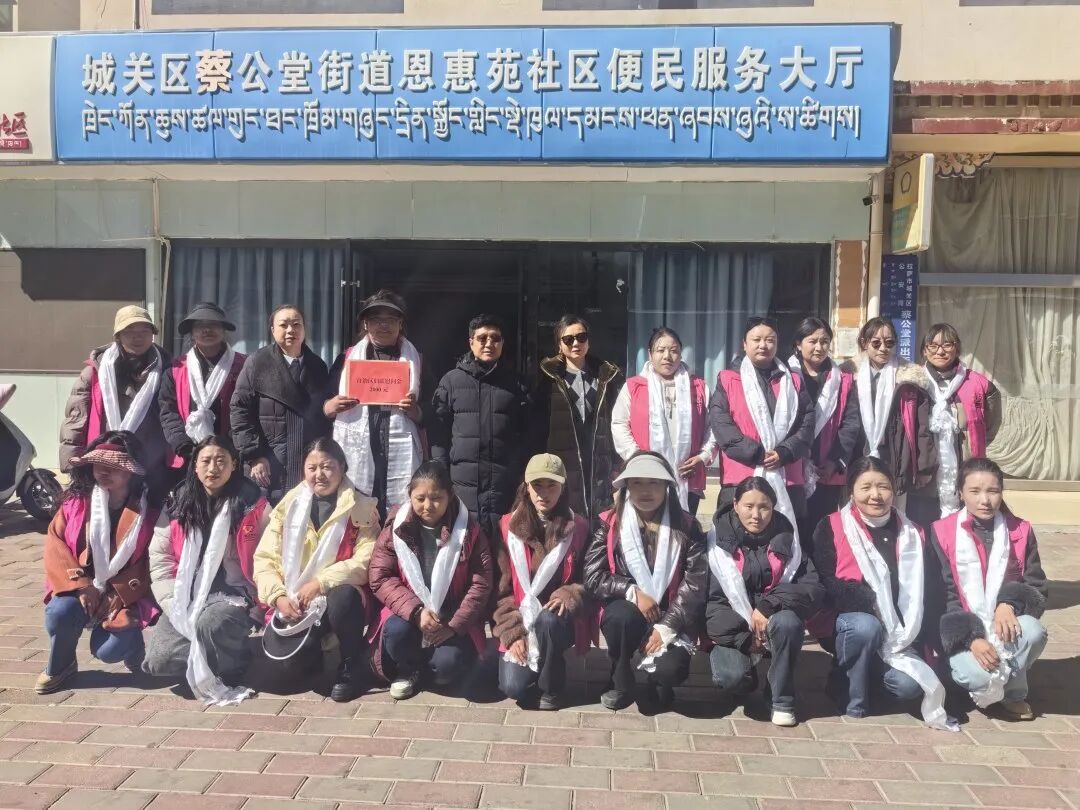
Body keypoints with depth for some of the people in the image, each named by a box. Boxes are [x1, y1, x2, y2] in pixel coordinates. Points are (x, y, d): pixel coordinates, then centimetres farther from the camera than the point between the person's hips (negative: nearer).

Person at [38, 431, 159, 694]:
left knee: (108, 650, -22)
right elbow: (55, 543, -5)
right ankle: (59, 667, 4)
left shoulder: (149, 509, -9)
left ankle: (130, 636, 18)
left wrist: (118, 596, -17)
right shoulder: (76, 501, -3)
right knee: (59, 612, -28)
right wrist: (81, 586, -16)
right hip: (81, 588, 3)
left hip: (125, 595, -2)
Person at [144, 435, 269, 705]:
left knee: (210, 624, -35)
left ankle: (232, 665, -5)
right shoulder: (178, 504, 5)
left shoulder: (252, 504, -5)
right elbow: (160, 556, 5)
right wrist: (173, 603, -5)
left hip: (233, 594, -4)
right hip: (185, 598, 4)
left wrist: (256, 605, -14)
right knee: (158, 660, -15)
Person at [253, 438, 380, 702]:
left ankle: (352, 666, -9)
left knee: (343, 599, -38)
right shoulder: (288, 506, 8)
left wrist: (320, 583, -22)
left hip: (338, 595, -2)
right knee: (284, 669, -22)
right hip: (292, 603, 2)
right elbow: (265, 559, 3)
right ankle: (311, 654, 18)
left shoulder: (361, 509, -2)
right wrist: (278, 596, -14)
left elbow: (366, 561, -12)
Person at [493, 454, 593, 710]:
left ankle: (551, 688, -7)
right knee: (513, 686, -19)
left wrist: (570, 596, -20)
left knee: (547, 620, -36)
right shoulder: (509, 526, -3)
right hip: (521, 621, 1)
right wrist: (513, 632, -10)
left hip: (559, 620, -1)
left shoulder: (579, 527, -4)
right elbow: (501, 587, 0)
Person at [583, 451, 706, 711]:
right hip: (624, 614, 0)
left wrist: (666, 627, -16)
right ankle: (620, 681, -4)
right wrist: (632, 592, -21)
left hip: (670, 619, 0)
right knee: (622, 615, -35)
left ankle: (657, 681, 13)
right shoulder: (609, 524, -2)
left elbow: (695, 584, -7)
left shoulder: (686, 527, -2)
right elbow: (593, 578, -7)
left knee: (672, 669, -29)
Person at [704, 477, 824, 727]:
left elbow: (814, 588, -10)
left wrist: (767, 606, -22)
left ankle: (783, 701, -12)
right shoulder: (718, 539, -7)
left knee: (787, 621, -32)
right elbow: (711, 596, -8)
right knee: (733, 677, -29)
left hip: (772, 619, 2)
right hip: (733, 628, -2)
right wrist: (744, 638, -15)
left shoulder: (785, 539, 0)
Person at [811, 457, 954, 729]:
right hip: (847, 622, -2)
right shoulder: (831, 528, -1)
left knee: (907, 685, -26)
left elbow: (930, 593, 8)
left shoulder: (912, 534, 10)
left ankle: (872, 672, 11)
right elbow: (825, 584, -12)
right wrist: (870, 603, -23)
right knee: (866, 626, -37)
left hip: (900, 635, 3)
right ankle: (851, 699, -10)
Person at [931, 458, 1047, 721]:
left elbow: (1037, 587, 3)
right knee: (978, 675, -32)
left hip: (1006, 624, 3)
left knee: (1033, 631, -31)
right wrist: (972, 638, -20)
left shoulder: (1020, 532, 3)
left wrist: (1010, 604, -20)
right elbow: (943, 595, -8)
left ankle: (1012, 692, -2)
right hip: (962, 633, -3)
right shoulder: (942, 533, -6)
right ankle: (983, 684, 9)